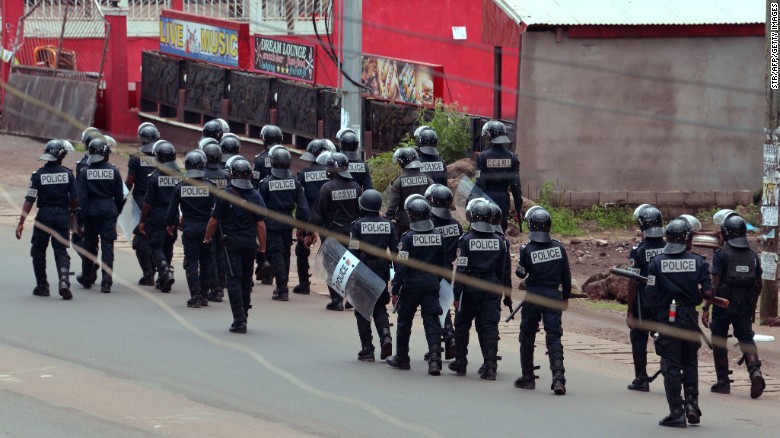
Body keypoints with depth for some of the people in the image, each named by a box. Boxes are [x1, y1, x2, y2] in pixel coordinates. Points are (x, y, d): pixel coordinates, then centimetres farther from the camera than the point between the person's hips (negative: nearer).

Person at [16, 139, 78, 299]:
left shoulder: (38, 175, -7)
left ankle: (42, 286, 16)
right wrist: (72, 214, 19)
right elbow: (75, 199, -1)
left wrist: (21, 222, -7)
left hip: (44, 215, -1)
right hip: (62, 215, 1)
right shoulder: (67, 174, -3)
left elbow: (30, 200, -9)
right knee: (61, 250, 6)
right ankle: (64, 281, -17)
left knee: (39, 251, 14)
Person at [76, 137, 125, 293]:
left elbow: (81, 198, -7)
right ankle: (106, 282, -6)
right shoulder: (114, 171, -3)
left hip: (91, 211, 0)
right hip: (109, 211, 0)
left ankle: (87, 278, 28)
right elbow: (120, 195, 4)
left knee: (89, 245, 14)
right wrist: (117, 211, 21)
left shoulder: (85, 172, -6)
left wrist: (80, 220, -5)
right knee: (107, 246, 0)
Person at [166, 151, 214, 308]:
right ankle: (203, 295, 15)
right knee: (206, 261, 11)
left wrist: (169, 224, 19)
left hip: (189, 228, 0)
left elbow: (172, 208, 4)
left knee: (191, 262, 3)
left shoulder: (180, 187, -3)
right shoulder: (209, 186, -7)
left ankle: (195, 296, -4)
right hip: (206, 228, 0)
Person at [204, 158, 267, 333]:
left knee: (234, 280, -5)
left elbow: (214, 220, -5)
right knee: (246, 279, 16)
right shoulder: (255, 196, 1)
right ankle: (243, 316, 26)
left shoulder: (225, 195, -9)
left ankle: (239, 319, -14)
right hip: (250, 243, 4)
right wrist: (262, 247, 7)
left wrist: (207, 238, 11)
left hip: (232, 242, -4)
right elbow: (260, 223, 1)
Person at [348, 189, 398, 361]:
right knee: (380, 308, 17)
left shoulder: (358, 225, -10)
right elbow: (395, 251, 2)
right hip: (382, 272, 3)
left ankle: (367, 350, 6)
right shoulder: (388, 225, 2)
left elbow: (353, 252, -12)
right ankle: (385, 335, -10)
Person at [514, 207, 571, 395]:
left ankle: (528, 377, 21)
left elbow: (520, 273, 2)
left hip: (533, 296, -2)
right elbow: (566, 275, 5)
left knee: (527, 337, 14)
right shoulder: (559, 248, -2)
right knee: (554, 336, 0)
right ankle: (558, 375, -19)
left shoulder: (528, 250, -12)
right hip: (554, 296, 2)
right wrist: (565, 297, 17)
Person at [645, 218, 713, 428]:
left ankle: (676, 412, 0)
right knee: (690, 362, 19)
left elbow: (651, 294, -10)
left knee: (671, 365, 2)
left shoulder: (657, 263, -8)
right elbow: (708, 291, -8)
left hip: (667, 318, -2)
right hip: (690, 318, 2)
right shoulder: (698, 261, -4)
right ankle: (692, 403, 8)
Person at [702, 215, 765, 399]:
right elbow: (759, 283, 12)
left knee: (719, 341, 9)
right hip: (745, 306, 4)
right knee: (746, 338, 5)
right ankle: (755, 371, -21)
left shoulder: (721, 254, -9)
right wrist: (753, 304, 24)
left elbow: (715, 283, -13)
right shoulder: (752, 254, 7)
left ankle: (723, 381, 13)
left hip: (724, 303, -4)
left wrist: (706, 308, -11)